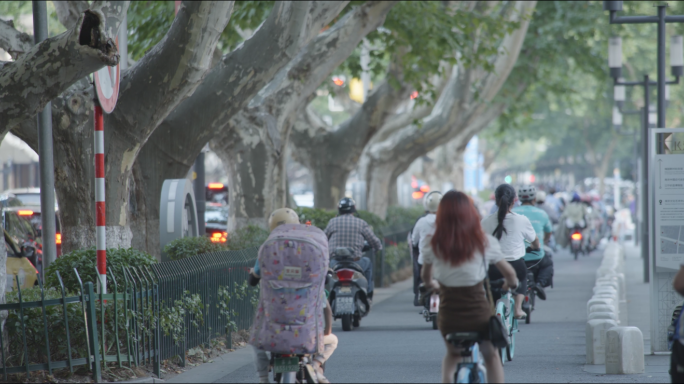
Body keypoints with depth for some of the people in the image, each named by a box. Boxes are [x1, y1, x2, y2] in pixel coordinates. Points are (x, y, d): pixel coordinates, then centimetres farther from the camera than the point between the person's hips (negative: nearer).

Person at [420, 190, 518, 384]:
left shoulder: (430, 244, -7)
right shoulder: (485, 242, -9)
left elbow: (426, 277, 10)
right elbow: (509, 273, 5)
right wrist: (511, 283, 29)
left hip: (448, 318, 1)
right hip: (480, 315, -1)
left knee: (452, 355, 31)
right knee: (492, 357, 28)